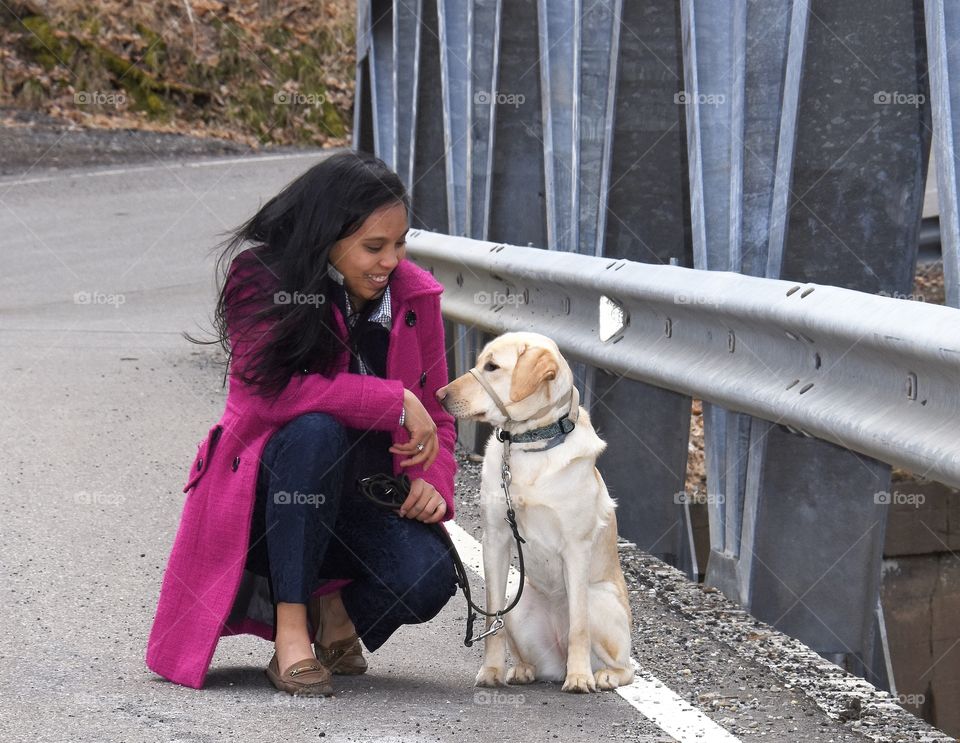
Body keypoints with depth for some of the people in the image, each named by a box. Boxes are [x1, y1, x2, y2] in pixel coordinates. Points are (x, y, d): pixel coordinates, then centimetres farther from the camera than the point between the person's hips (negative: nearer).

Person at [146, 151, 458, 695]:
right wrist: (395, 401, -28)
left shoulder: (415, 295, -1)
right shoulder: (261, 278, -12)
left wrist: (431, 482, -14)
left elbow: (435, 415, 7)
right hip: (263, 496, -3)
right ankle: (290, 624, -26)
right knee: (316, 429, -37)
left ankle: (334, 608, 8)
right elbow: (272, 389, -28)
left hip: (358, 498, 3)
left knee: (429, 576, -28)